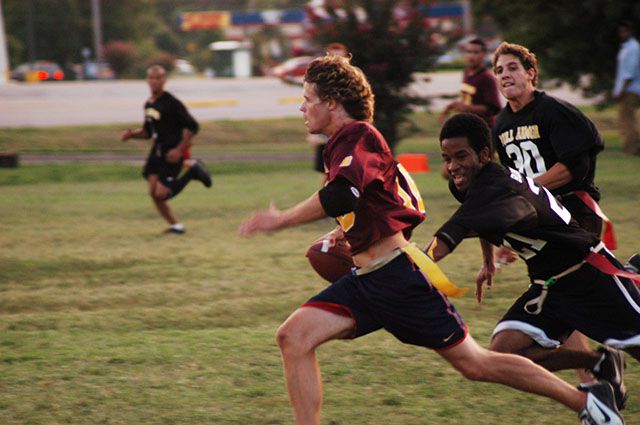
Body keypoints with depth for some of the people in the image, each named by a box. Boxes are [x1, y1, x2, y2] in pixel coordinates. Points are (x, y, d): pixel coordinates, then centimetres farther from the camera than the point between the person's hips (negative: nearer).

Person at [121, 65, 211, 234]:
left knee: (161, 193, -15)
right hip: (157, 151, 8)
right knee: (154, 193, 1)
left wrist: (179, 150, -17)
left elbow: (192, 126, -14)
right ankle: (176, 226, 14)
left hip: (172, 153, -8)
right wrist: (132, 134, 3)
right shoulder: (148, 104, 11)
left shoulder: (171, 103, -14)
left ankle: (192, 172, 4)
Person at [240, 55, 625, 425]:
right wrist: (348, 232, 21)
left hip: (398, 276, -10)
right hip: (366, 280, 10)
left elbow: (340, 197, -32)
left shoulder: (356, 136, -12)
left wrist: (281, 220, -21)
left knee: (474, 364, -1)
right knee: (293, 337, -5)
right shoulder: (347, 142, 17)